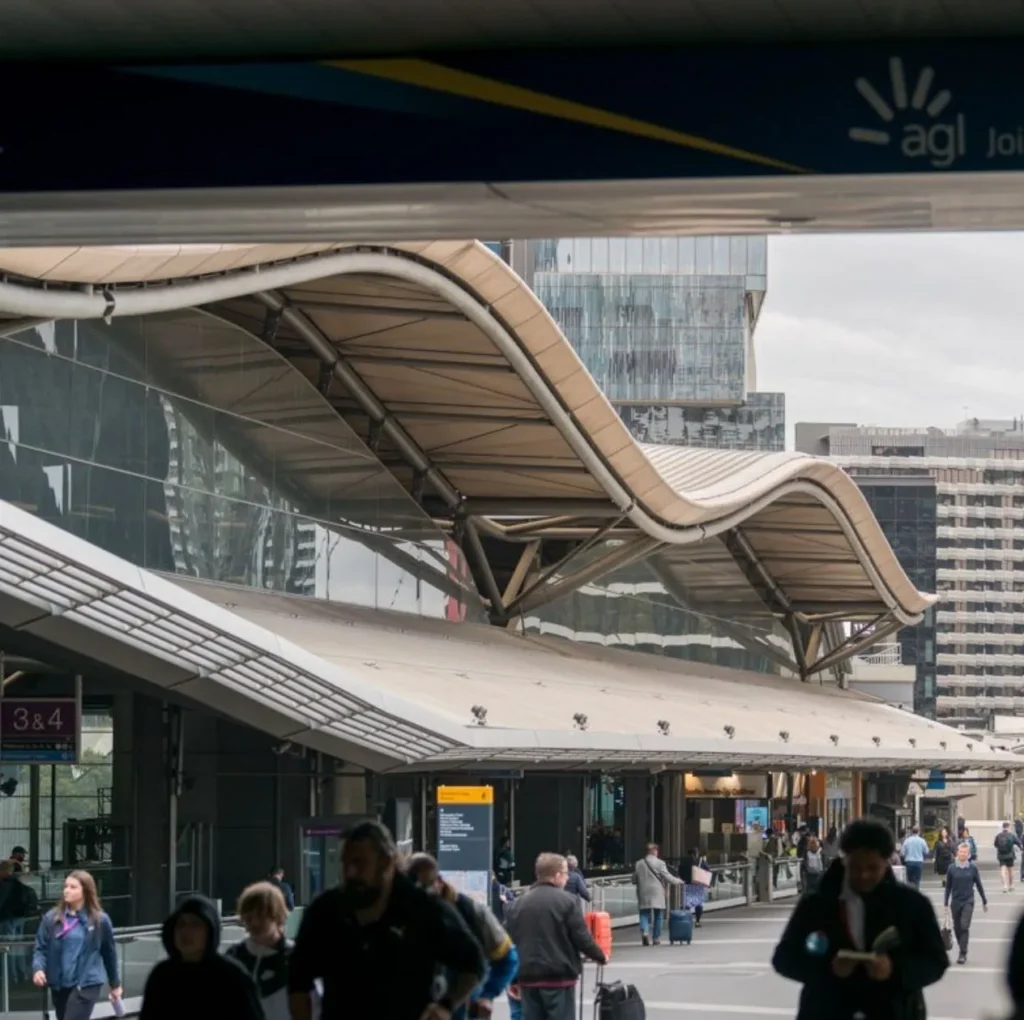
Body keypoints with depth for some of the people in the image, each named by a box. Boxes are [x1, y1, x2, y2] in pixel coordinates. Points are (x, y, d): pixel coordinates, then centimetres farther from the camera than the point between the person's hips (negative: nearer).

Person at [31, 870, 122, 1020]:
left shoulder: (99, 920, -3)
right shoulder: (51, 918, 0)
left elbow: (109, 952, 8)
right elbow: (40, 948, 3)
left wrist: (115, 984, 16)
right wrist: (38, 968, -18)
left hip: (86, 985, -4)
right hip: (59, 985, 4)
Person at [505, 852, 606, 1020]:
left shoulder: (519, 904, 8)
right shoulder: (565, 901, -8)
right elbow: (582, 938, -8)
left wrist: (513, 979, 19)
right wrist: (600, 957, 11)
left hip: (528, 977, 5)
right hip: (559, 976, -5)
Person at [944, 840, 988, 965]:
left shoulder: (973, 868, -2)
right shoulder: (952, 869, -1)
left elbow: (979, 885, 6)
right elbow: (948, 887, 6)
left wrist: (984, 901, 12)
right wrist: (946, 903, 6)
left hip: (968, 901, -2)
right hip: (956, 902, 2)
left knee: (964, 926, -13)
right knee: (957, 928, 9)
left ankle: (963, 954, -11)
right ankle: (962, 949, 27)